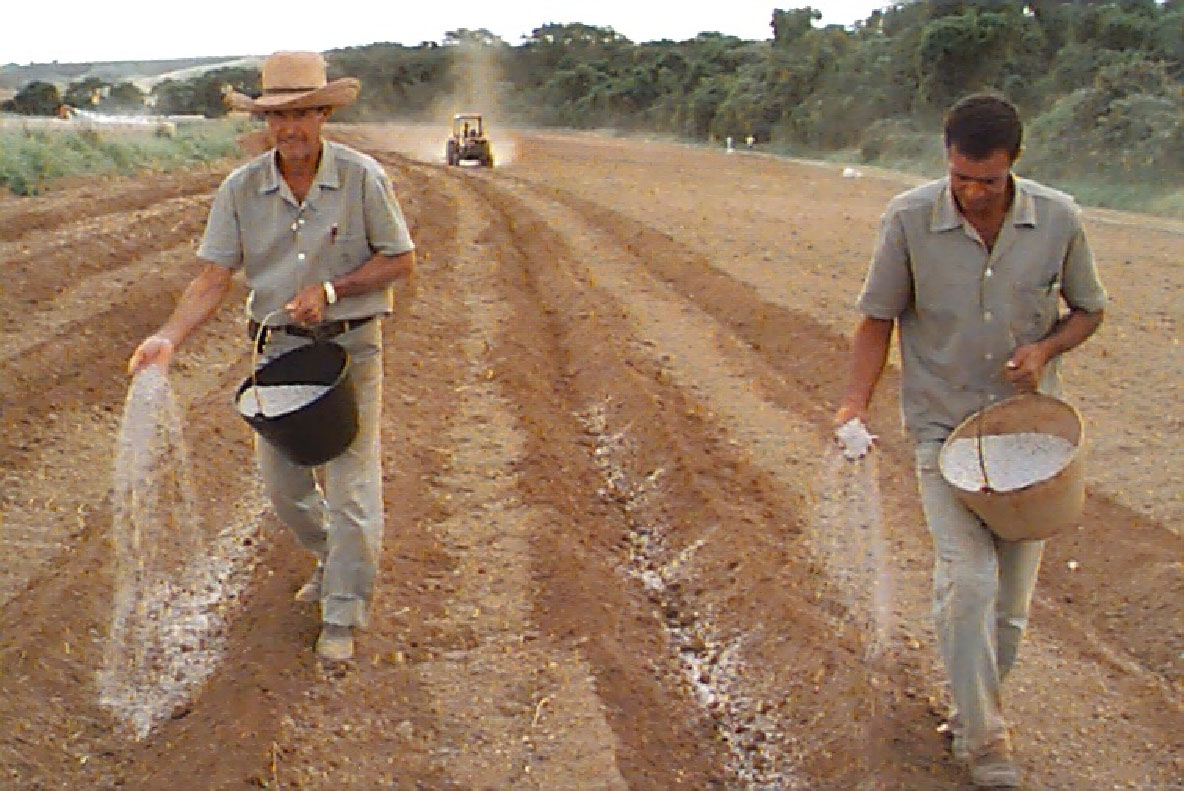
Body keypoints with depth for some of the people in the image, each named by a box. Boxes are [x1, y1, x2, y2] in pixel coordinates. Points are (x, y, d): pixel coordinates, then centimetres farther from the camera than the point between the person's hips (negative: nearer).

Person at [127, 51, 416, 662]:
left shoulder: (362, 178, -11)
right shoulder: (241, 189, -5)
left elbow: (401, 261, -5)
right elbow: (213, 277, -7)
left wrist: (329, 290, -17)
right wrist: (169, 337, -23)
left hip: (351, 344, -3)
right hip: (278, 346, 4)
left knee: (351, 479, -5)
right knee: (281, 480, 13)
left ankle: (342, 616, 9)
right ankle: (333, 559, 41)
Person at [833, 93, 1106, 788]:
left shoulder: (1059, 220, -6)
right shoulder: (909, 219, -10)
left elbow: (1088, 309, 9)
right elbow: (879, 319, -2)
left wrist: (1045, 349, -11)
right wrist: (857, 405, -13)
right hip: (945, 426, -2)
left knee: (1012, 593, 8)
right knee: (967, 580, -14)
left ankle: (978, 710, 32)